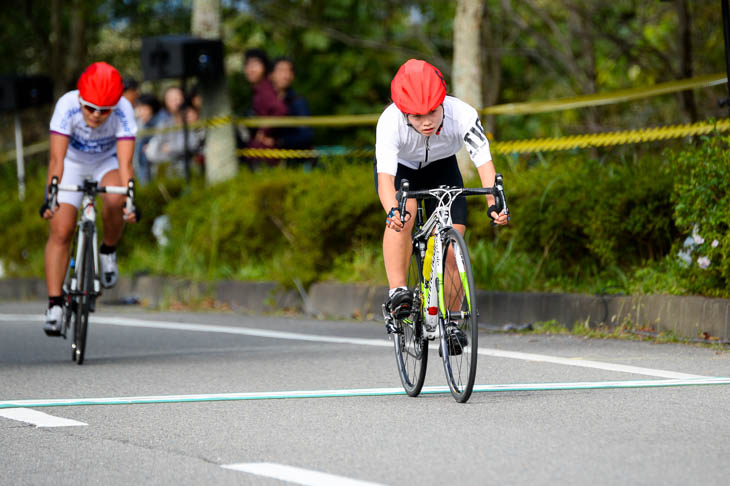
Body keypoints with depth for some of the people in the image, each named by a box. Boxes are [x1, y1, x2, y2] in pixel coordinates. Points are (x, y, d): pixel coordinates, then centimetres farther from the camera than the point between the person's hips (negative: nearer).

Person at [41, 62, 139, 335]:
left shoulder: (123, 111, -31)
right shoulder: (67, 106, -32)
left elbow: (125, 162, -37)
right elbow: (56, 159, -35)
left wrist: (129, 200, -50)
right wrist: (50, 198, -46)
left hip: (107, 162, 0)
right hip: (73, 162, 0)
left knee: (114, 200, -33)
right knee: (60, 231, -13)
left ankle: (109, 251, -5)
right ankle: (55, 303, -8)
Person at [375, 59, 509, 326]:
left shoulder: (463, 115, -34)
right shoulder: (390, 122, -38)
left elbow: (484, 161, -37)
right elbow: (385, 176, -46)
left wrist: (494, 203, -54)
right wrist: (392, 211, -65)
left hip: (441, 167, 2)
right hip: (400, 167, -2)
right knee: (403, 215, -32)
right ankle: (397, 292, -28)